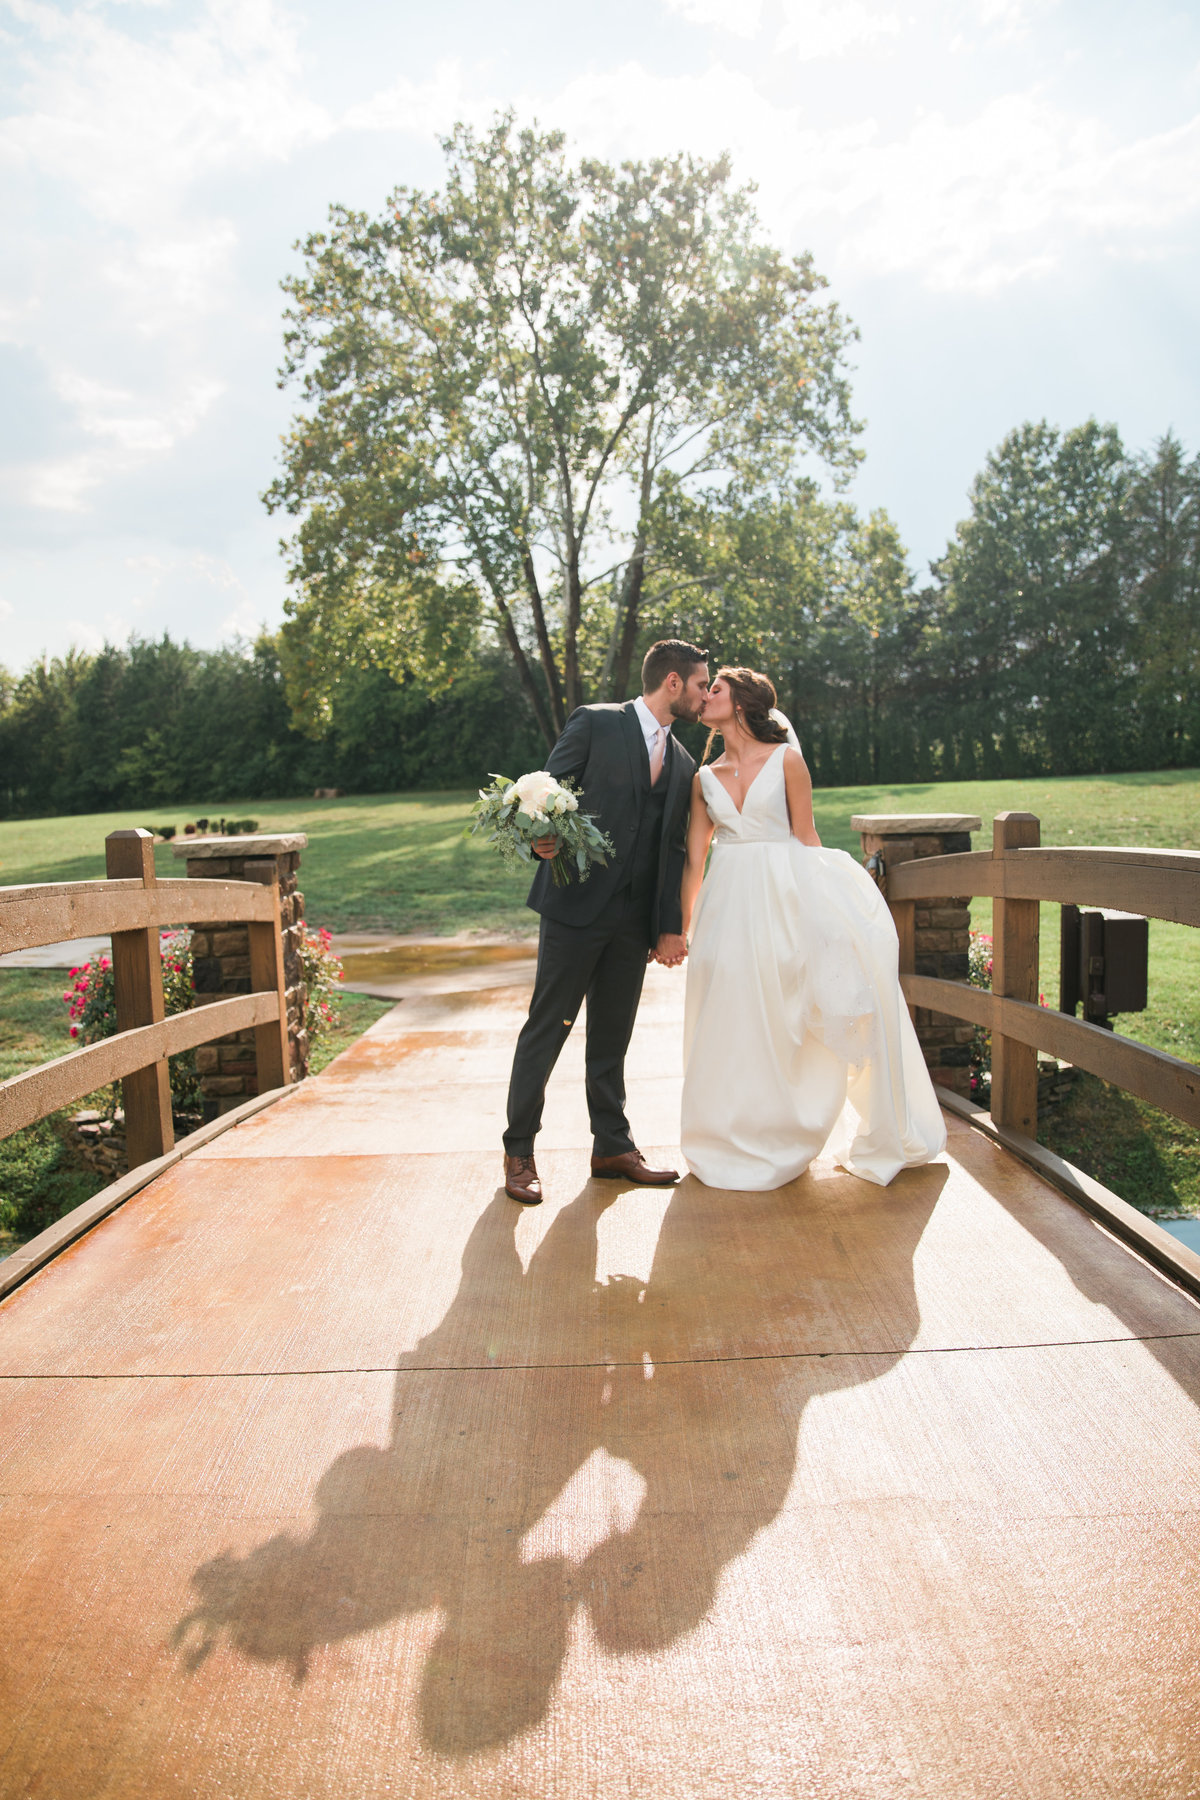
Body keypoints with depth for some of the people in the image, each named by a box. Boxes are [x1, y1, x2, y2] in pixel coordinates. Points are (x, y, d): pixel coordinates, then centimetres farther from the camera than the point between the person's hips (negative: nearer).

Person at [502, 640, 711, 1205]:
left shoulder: (683, 766, 16)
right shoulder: (594, 723, -1)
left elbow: (674, 851, 15)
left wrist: (670, 927, 9)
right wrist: (542, 837, -25)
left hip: (633, 922, 5)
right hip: (577, 905, -5)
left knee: (612, 1037, 13)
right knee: (547, 1027, 1)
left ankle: (613, 1147, 24)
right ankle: (519, 1150, 12)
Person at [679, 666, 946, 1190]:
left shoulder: (786, 760, 1)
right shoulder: (704, 779, 11)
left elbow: (806, 839, 2)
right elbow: (694, 859, 12)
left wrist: (811, 902, -5)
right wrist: (681, 928, 10)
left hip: (783, 897, -3)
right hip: (728, 905, 3)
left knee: (782, 1025, -3)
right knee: (731, 1024, 4)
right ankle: (736, 1141, 18)